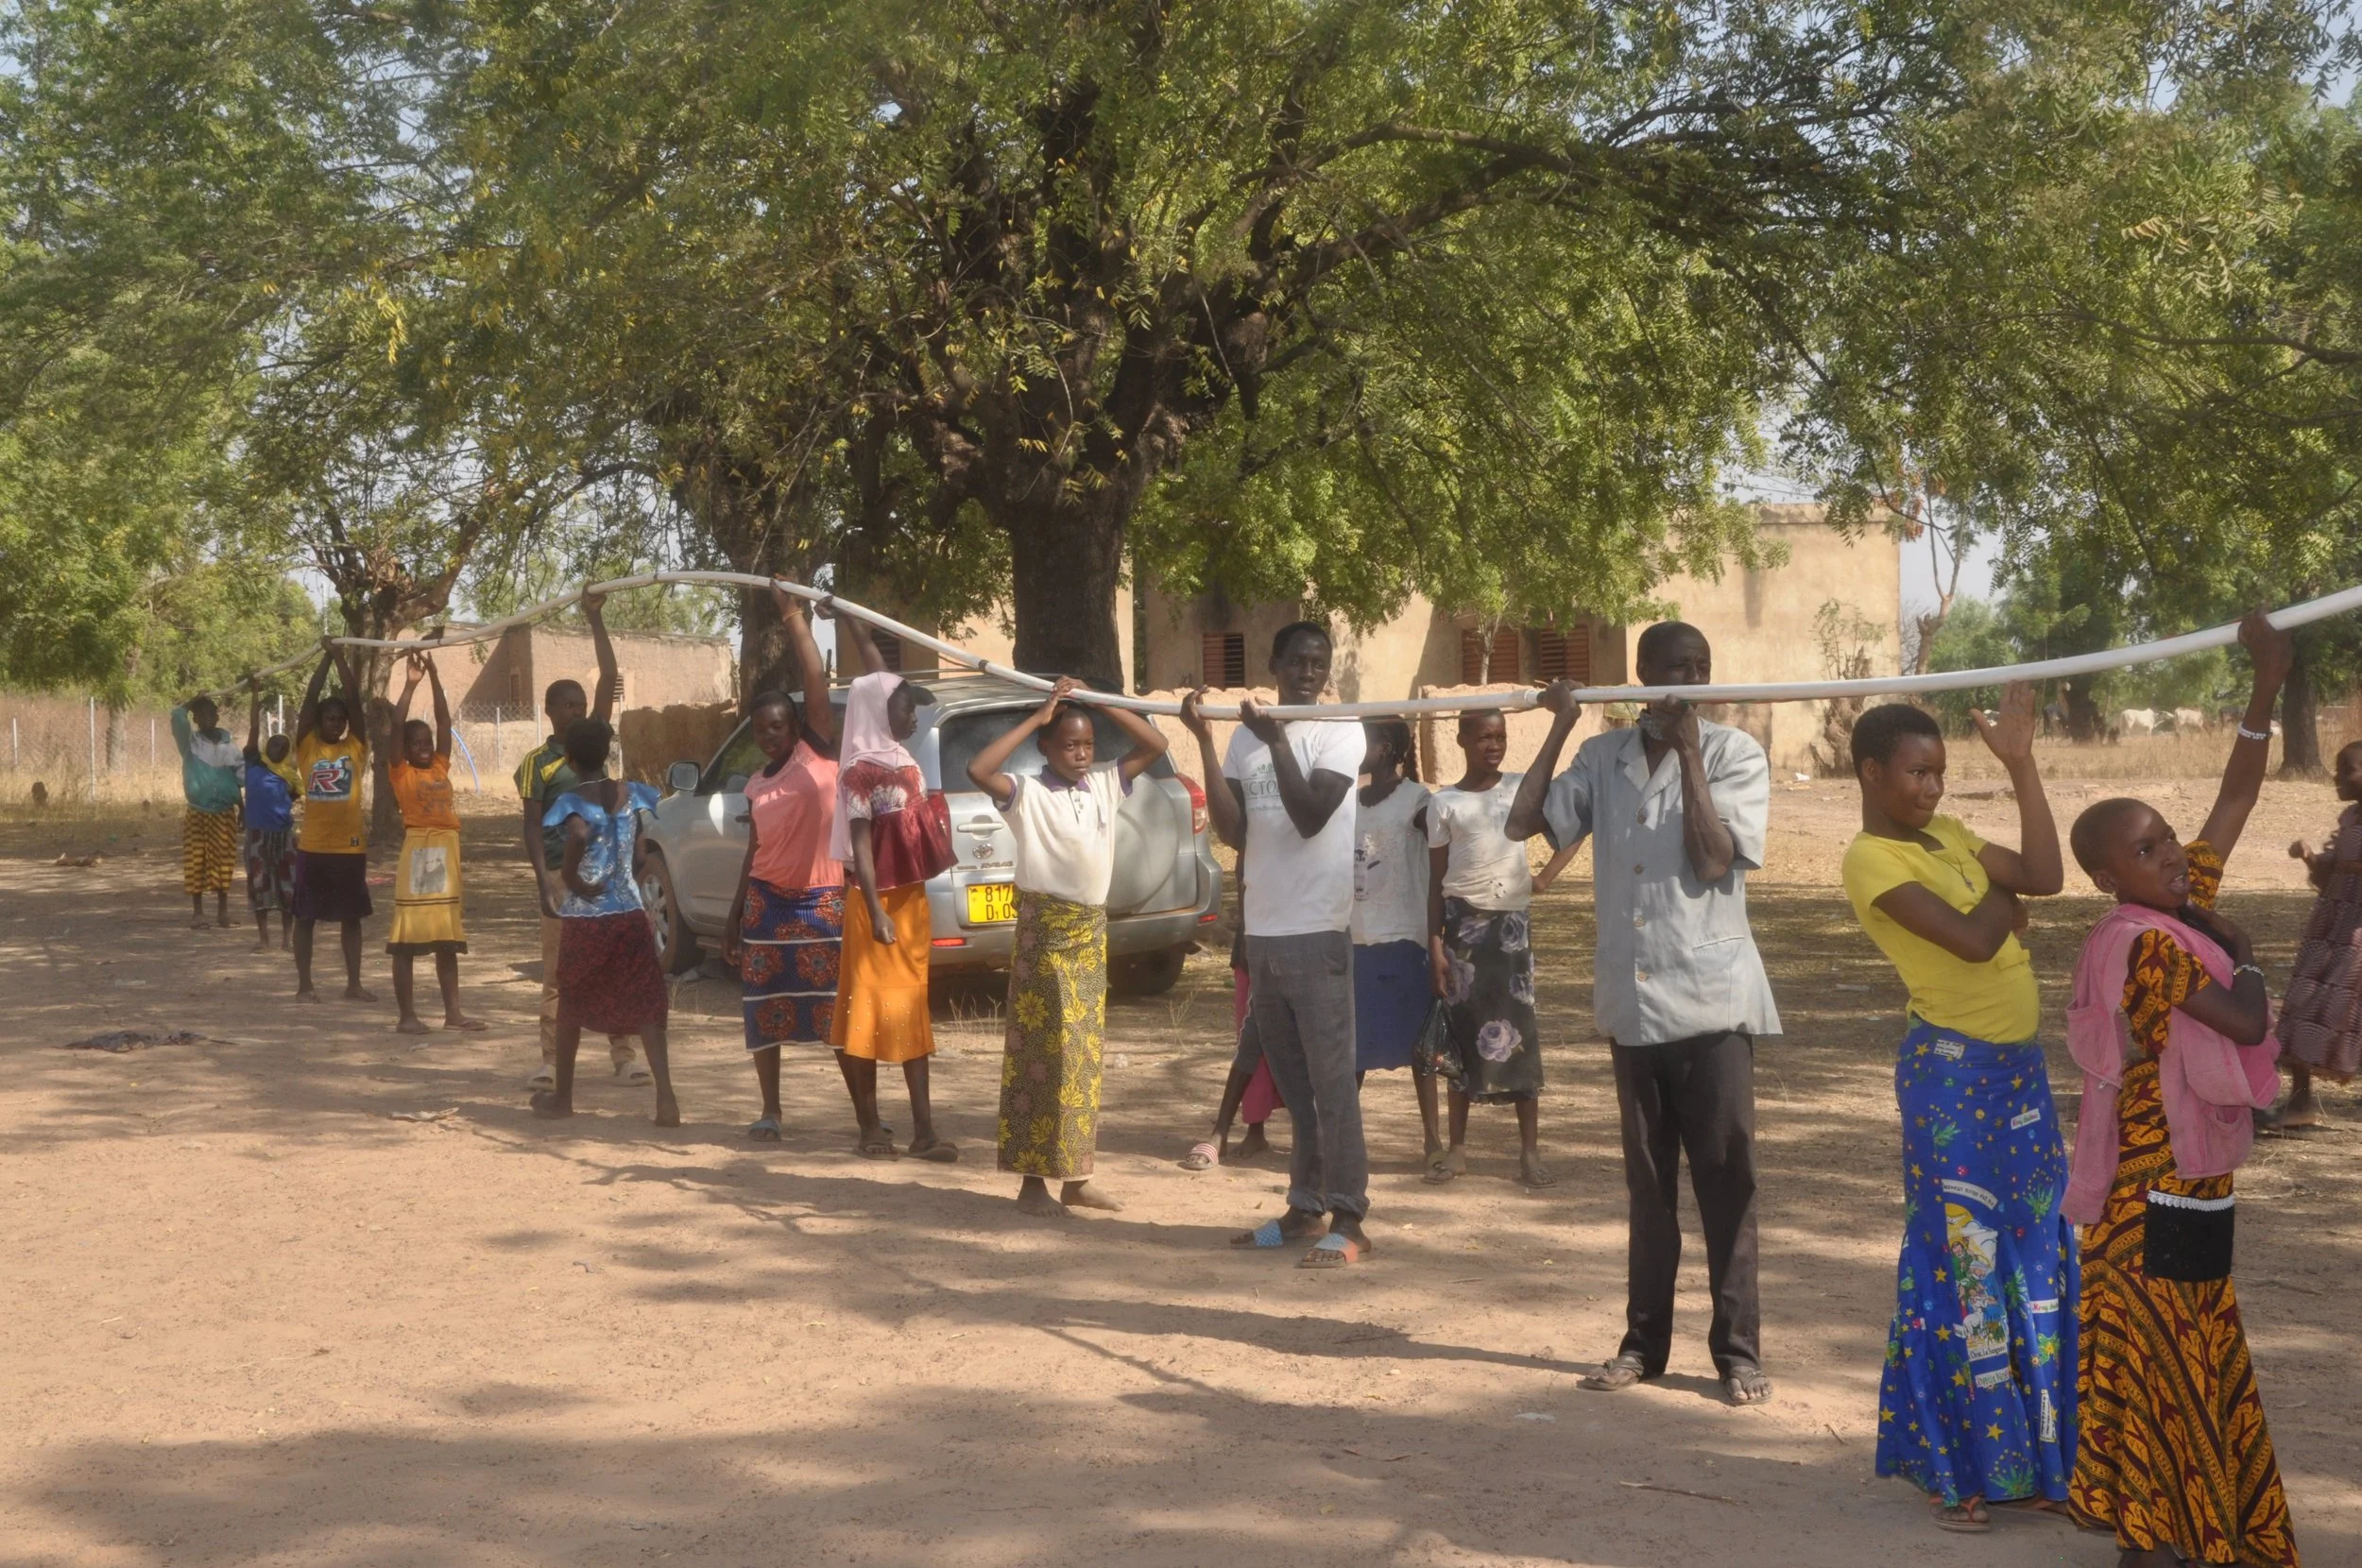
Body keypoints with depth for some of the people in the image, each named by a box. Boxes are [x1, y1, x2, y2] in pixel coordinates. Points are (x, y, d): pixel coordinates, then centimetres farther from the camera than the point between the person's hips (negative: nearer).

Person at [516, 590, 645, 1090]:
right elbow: (532, 826, -4)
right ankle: (551, 1060, 3)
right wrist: (543, 881, -15)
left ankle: (623, 1055, 10)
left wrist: (595, 621, -3)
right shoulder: (537, 762, -1)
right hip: (563, 875, -3)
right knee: (557, 974, -1)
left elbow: (609, 678, 2)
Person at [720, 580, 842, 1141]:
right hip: (767, 902, 5)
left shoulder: (819, 752, -1)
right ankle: (770, 1112, 16)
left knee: (839, 1010, -3)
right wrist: (733, 919, 16)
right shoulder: (757, 786, 11)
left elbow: (816, 681, -12)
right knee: (764, 1010, 6)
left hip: (823, 900, -5)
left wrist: (794, 617, -13)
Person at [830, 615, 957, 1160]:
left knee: (911, 1013, 8)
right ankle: (871, 1128, 3)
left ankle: (923, 1129, 11)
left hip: (912, 900, 8)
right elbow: (860, 844, -17)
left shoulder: (903, 760, 8)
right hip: (878, 903, -8)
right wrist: (875, 911, -23)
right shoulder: (861, 771, -13)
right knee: (867, 1012, -1)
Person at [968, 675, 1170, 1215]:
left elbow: (1156, 745, 9)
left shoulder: (1105, 786, 7)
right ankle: (1033, 1180, 1)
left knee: (1084, 1055, 10)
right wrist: (1036, 718, -20)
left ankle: (1075, 1178, 17)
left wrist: (1103, 704, -1)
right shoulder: (1027, 793, -9)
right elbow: (978, 770, -27)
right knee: (1042, 1054, -4)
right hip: (1044, 929, -6)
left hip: (1091, 930, 6)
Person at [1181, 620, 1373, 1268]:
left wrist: (1277, 741, -23)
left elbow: (1310, 817, -16)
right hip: (1262, 930, 6)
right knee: (1291, 1081, 12)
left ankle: (1348, 1219, -4)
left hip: (1318, 933, -6)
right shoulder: (1246, 736, 10)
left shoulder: (1340, 732, -5)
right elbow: (1233, 832, 1)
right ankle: (1304, 1207, 20)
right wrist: (1204, 742, -6)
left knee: (1331, 1080, -6)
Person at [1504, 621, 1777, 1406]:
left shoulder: (1734, 754, -3)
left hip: (1711, 1001, -4)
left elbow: (1715, 859, -15)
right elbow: (1521, 823, 0)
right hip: (1632, 1002, 4)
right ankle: (1645, 1341, 21)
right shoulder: (1604, 758, 8)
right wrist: (1560, 727, -2)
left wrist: (1688, 753, -15)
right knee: (1647, 1182, 12)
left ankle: (1737, 1350, 7)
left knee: (1725, 1181, -1)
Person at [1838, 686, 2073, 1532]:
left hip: (2019, 1067, 8)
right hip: (1952, 1072, -8)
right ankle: (1956, 1467, 11)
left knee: (2035, 1259, 11)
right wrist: (2005, 895, -2)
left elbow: (2046, 877, 1)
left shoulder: (1950, 836, 12)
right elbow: (1971, 940, -23)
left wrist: (2019, 763, 1)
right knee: (1961, 1263, -1)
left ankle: (2024, 1456, 21)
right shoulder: (1872, 859, -14)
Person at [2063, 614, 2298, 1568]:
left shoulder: (2188, 902, 5)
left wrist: (2266, 686, -2)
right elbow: (2247, 1022, -24)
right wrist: (2246, 958, -4)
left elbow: (2237, 797, 6)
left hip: (2194, 1173, 9)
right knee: (2157, 1357, -2)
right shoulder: (2144, 944, -20)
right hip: (2158, 1179, -9)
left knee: (2193, 1355, 16)